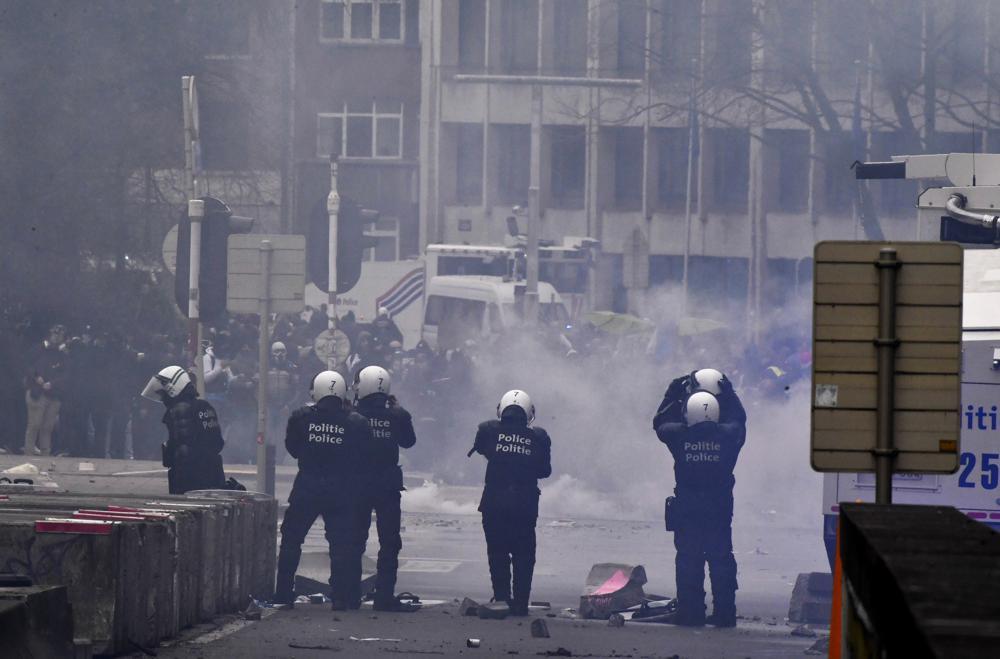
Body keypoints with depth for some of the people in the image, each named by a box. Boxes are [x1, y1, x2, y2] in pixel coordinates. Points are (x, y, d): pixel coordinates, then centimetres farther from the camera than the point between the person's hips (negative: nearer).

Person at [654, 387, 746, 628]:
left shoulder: (679, 435, -8)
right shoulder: (728, 435, -5)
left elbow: (660, 425, 13)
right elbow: (738, 421, 17)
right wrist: (728, 393, 28)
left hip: (686, 508, -1)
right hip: (720, 508, 1)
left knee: (688, 558, 4)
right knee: (721, 558, 7)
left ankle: (690, 610, 2)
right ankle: (724, 612, 7)